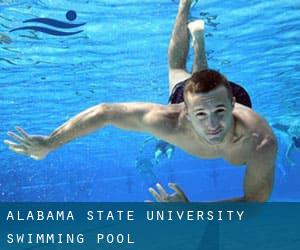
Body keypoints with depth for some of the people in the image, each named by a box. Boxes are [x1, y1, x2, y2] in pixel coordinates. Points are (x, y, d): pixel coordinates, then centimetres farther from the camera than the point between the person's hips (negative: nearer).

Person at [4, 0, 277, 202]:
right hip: (185, 94, 0)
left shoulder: (261, 143, -51)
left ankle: (198, 34, 62)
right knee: (177, 70, 37)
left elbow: (253, 202, -37)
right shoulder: (171, 122, -50)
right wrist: (49, 143, -35)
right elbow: (104, 112, -40)